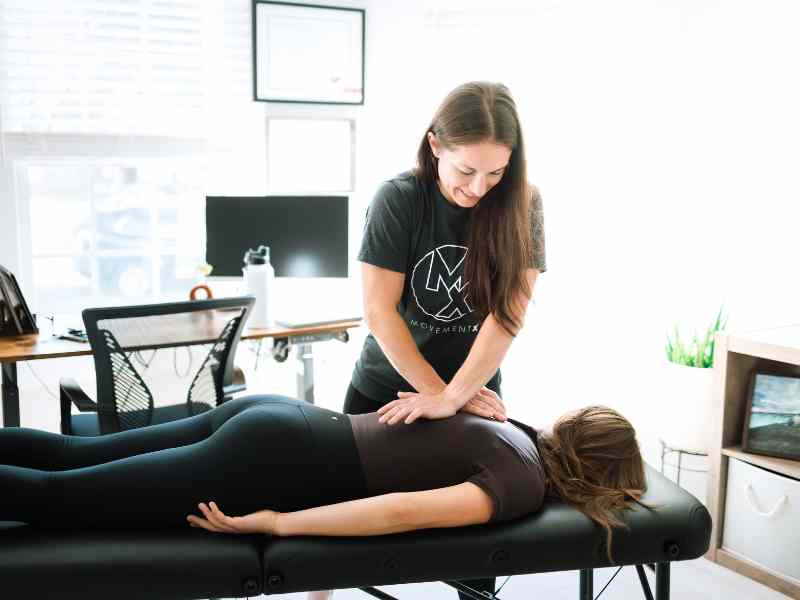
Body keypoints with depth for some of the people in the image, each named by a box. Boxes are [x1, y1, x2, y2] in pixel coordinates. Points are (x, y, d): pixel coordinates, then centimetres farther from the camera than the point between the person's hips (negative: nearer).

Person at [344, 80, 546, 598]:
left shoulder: (521, 203, -13)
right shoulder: (399, 199, -16)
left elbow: (508, 313, -18)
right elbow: (379, 312, -17)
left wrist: (452, 397, -26)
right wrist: (439, 391, -19)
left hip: (475, 392, 1)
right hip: (388, 386, 0)